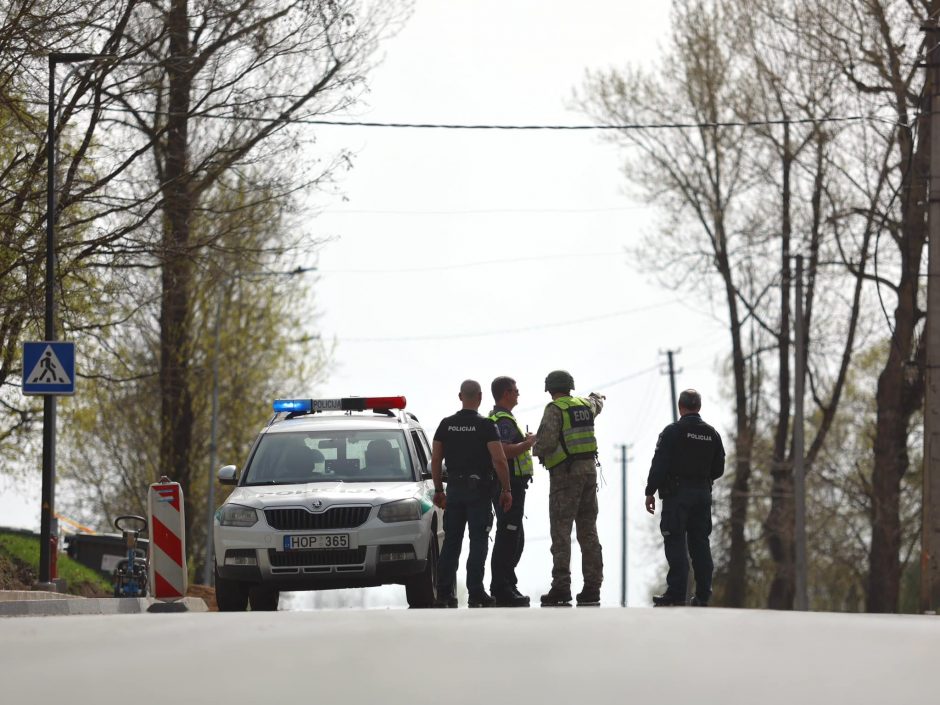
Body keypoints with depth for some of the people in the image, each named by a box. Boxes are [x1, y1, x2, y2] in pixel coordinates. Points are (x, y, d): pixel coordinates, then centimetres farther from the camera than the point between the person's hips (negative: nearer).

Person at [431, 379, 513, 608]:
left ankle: (443, 594, 8)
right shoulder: (486, 426, -8)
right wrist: (506, 490, -6)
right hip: (479, 490, -4)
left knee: (451, 542, 9)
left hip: (454, 489, 4)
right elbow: (499, 461, -14)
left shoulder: (446, 425, 5)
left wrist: (438, 490, 15)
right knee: (478, 542, -1)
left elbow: (435, 460, 7)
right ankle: (476, 594, -5)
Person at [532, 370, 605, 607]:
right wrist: (597, 397, 63)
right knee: (588, 530, 9)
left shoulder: (554, 409, -8)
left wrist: (536, 449, 5)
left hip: (565, 473, -7)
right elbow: (597, 404, 39)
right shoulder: (585, 405, 13)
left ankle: (561, 588, -14)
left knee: (561, 531, -8)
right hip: (589, 469, 7)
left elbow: (546, 442, -18)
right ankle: (592, 588, 7)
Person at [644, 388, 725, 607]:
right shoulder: (712, 434, 8)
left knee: (676, 544, -5)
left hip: (677, 493, -5)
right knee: (700, 543, 9)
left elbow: (659, 464, -12)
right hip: (703, 494, 5)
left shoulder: (672, 432, -8)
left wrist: (650, 492, -7)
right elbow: (718, 468, 12)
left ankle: (676, 594, -10)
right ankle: (703, 595, 7)